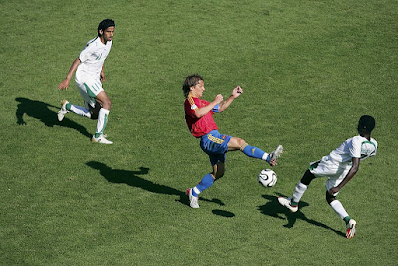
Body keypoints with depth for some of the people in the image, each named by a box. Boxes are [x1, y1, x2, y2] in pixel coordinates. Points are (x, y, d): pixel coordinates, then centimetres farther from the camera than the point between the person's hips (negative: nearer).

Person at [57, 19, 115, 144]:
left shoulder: (109, 42, 5)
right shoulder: (93, 45, -22)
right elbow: (78, 61, -21)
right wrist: (68, 79, -27)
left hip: (94, 80, 9)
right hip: (84, 79, -9)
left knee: (94, 115, 8)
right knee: (107, 103, -20)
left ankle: (67, 106, 26)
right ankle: (98, 136, -15)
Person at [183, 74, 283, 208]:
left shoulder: (201, 102, 26)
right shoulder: (189, 101, -4)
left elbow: (220, 108, 32)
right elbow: (198, 113, -26)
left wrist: (232, 97, 22)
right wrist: (215, 102, -18)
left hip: (214, 139, 11)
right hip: (208, 138, -11)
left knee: (218, 173, 12)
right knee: (239, 142, -24)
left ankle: (193, 192, 22)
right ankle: (269, 158, -31)